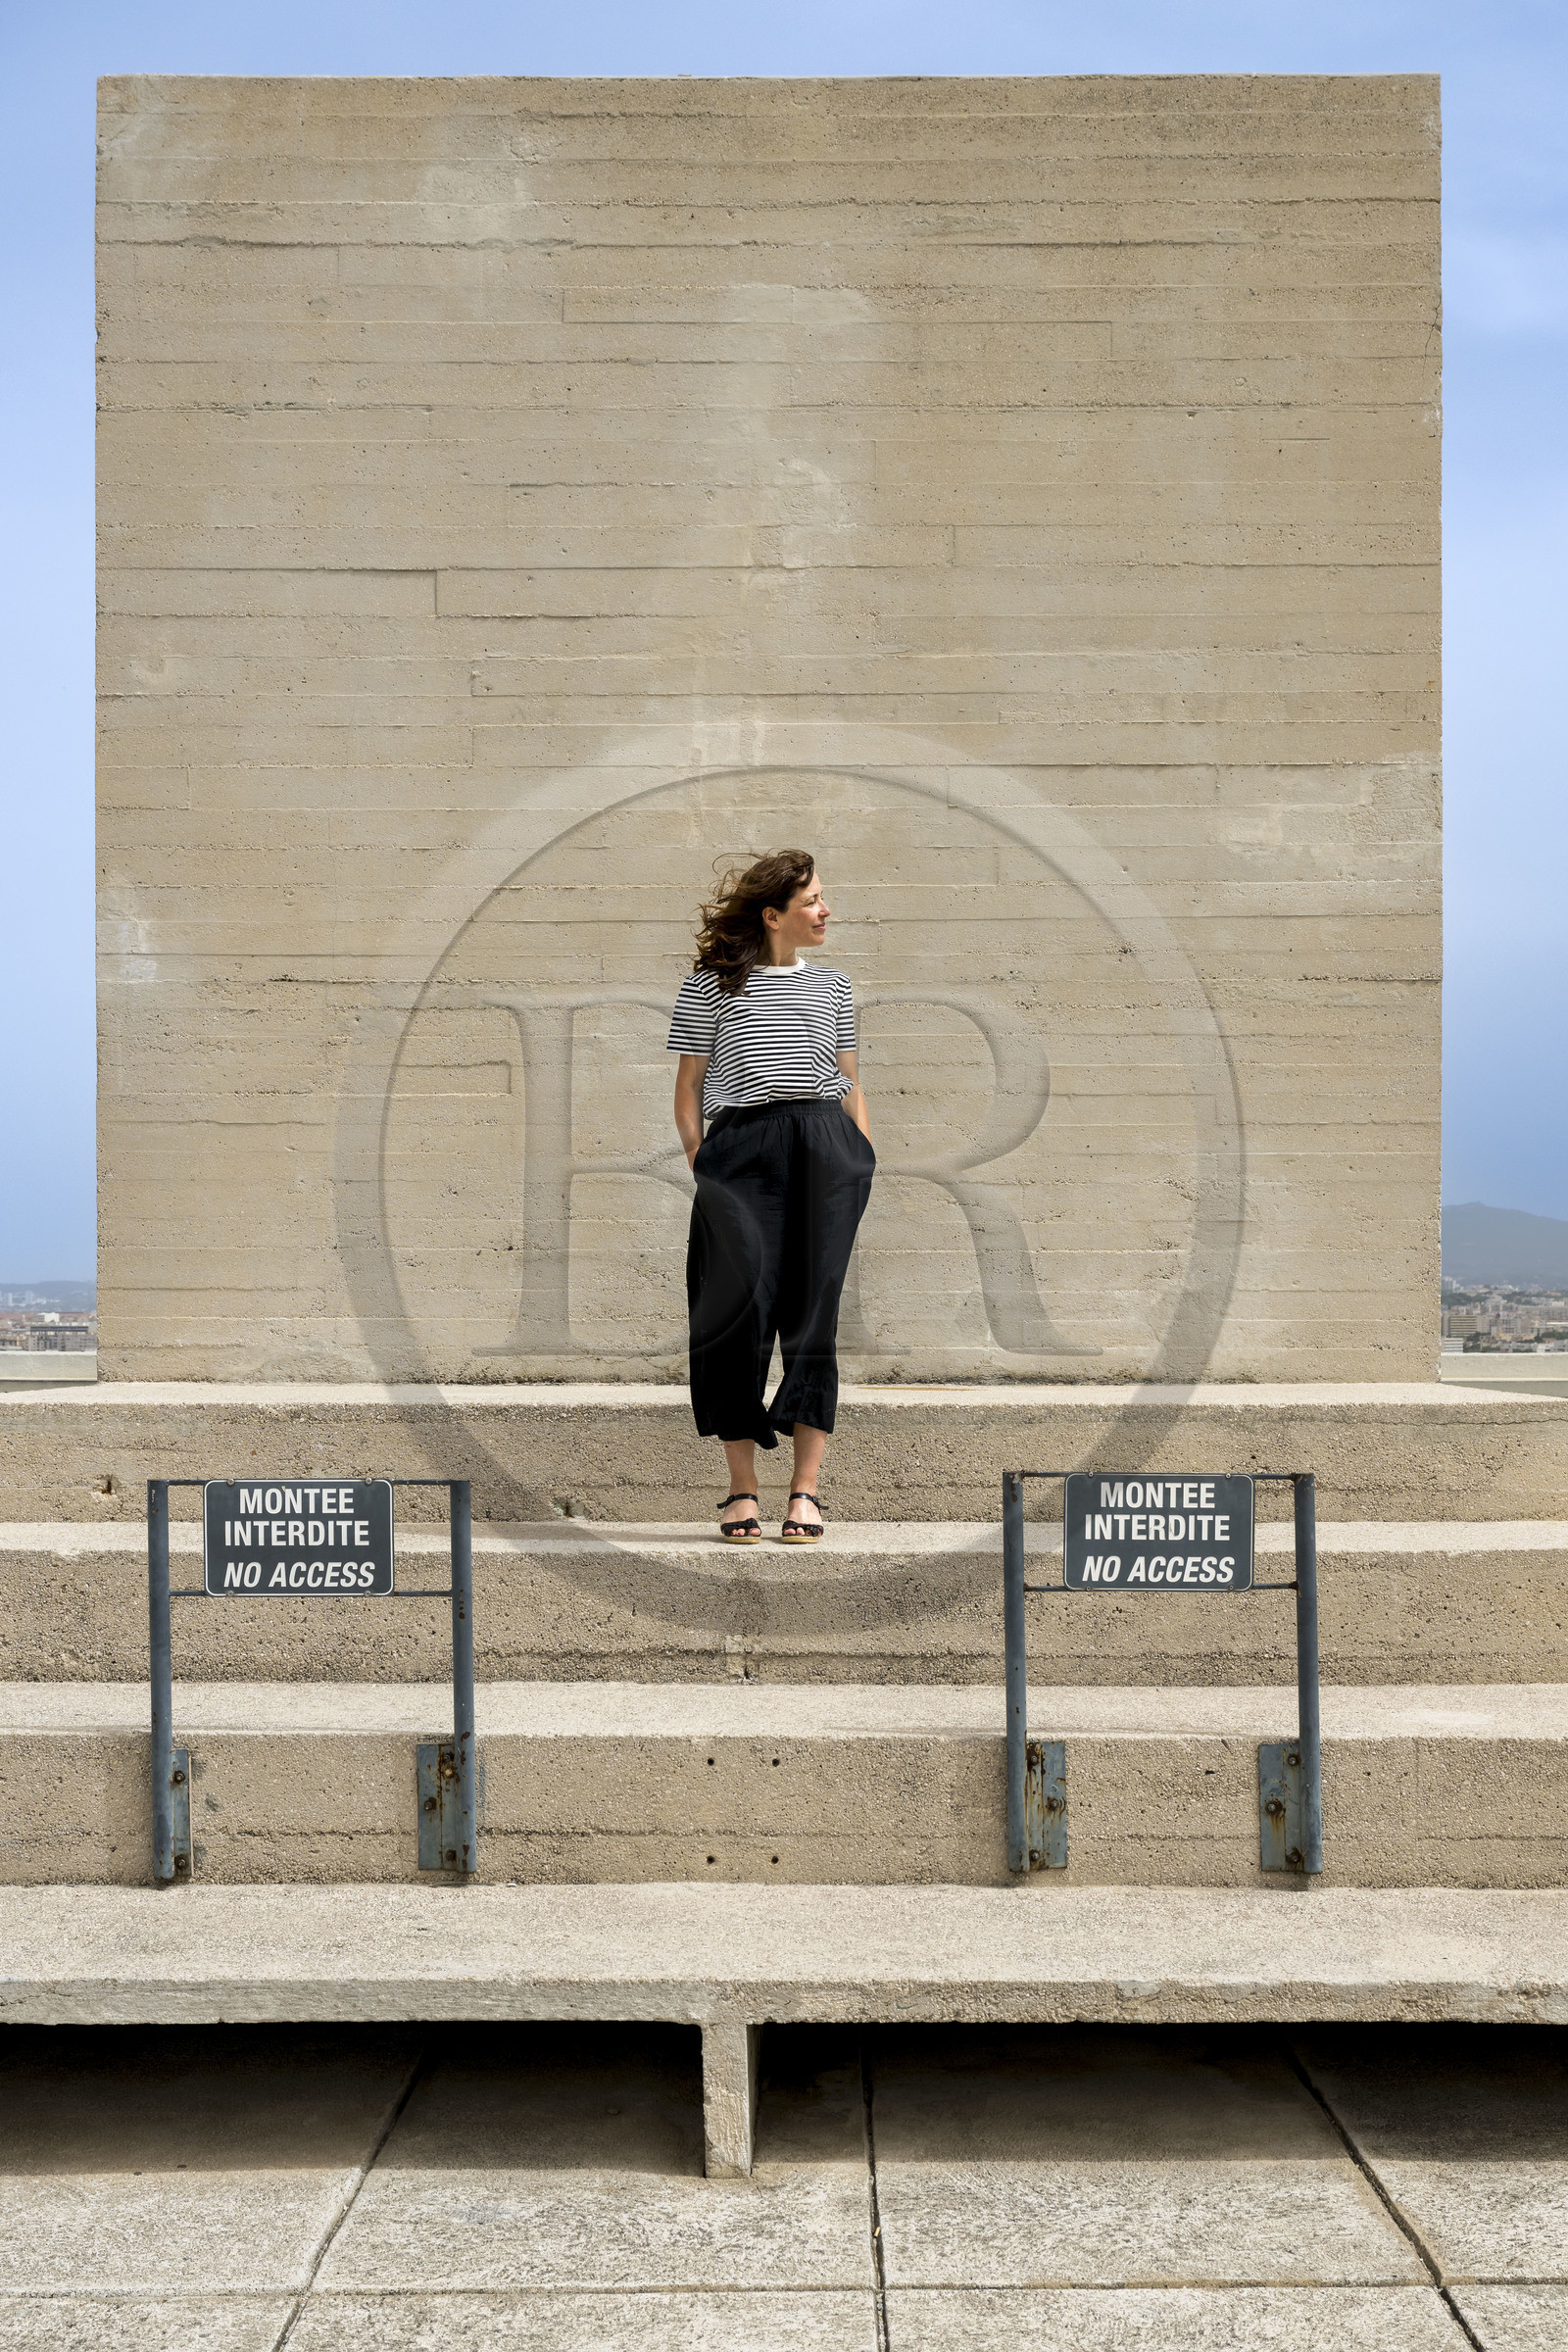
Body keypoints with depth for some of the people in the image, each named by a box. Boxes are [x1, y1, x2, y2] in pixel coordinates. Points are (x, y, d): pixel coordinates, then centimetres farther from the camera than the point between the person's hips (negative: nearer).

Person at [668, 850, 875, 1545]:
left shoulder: (831, 985, 20)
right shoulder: (710, 983, 9)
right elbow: (688, 1089, 9)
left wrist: (863, 1160, 11)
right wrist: (700, 1163, -2)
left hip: (824, 1146, 3)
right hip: (738, 1147, -2)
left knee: (813, 1312, -3)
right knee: (741, 1306, -9)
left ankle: (806, 1488, 1)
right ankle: (741, 1489, 0)